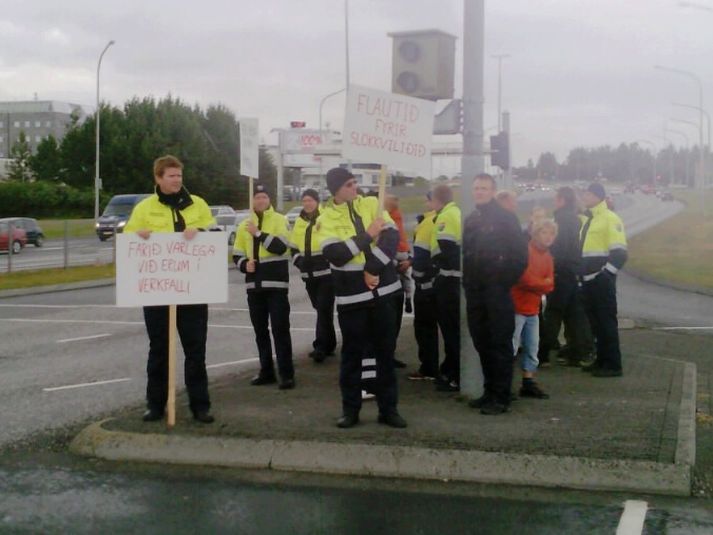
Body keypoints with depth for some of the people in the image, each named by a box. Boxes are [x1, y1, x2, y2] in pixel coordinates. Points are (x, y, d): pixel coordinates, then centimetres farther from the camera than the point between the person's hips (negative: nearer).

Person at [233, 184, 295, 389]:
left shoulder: (279, 220, -2)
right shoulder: (244, 225, 11)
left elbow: (280, 247, -17)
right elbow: (237, 255, 12)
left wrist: (258, 233, -20)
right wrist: (245, 264, -9)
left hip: (276, 283, -5)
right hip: (254, 285, 5)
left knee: (280, 329, -7)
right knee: (260, 330, 10)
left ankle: (286, 374, -5)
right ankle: (266, 371, 19)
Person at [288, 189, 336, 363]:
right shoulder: (299, 222, 14)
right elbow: (293, 247, 20)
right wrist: (298, 260, 5)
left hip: (327, 272, -6)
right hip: (309, 274, 6)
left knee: (324, 309, -9)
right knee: (320, 309, 13)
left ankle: (321, 347, -9)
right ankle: (328, 344, 22)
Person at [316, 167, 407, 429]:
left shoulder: (372, 204, 3)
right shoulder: (326, 218, -2)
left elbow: (392, 236, -7)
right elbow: (335, 255, -15)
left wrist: (373, 268, -16)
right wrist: (367, 236, -15)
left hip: (382, 290, 2)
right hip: (351, 295, -2)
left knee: (385, 352, 8)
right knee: (352, 354, 5)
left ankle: (388, 408, 16)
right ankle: (350, 409, 16)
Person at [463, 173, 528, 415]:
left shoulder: (506, 218, -5)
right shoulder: (471, 220, 15)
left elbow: (520, 254, -9)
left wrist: (505, 281, -9)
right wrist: (468, 283, 10)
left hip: (497, 292, -7)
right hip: (475, 293, 7)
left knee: (500, 345, -4)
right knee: (482, 343, 10)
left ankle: (501, 397, -2)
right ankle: (490, 391, 20)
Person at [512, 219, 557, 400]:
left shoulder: (548, 257, 13)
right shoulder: (525, 251, -13)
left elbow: (550, 285, 8)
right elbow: (525, 279, -20)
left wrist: (536, 284, -11)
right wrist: (543, 283, -5)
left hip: (533, 310, 8)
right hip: (516, 308, -8)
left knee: (532, 348, 12)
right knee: (511, 347, -8)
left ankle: (528, 383, 21)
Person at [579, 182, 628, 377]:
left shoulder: (610, 219, -10)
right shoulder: (588, 219, 17)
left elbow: (619, 253, -16)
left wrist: (604, 274, -19)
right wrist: (583, 274, 17)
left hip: (601, 280, -9)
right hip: (588, 280, 9)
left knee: (606, 321, -6)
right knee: (595, 321, 12)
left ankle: (613, 365, -2)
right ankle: (602, 360, 20)